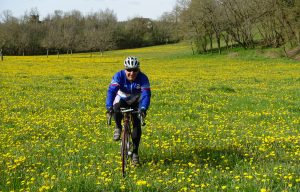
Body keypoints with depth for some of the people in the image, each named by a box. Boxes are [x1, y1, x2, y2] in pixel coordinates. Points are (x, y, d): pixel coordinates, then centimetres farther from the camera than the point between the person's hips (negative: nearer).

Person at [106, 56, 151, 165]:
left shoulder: (143, 78, -27)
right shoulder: (119, 76, -28)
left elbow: (146, 94, -37)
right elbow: (111, 91, -38)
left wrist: (143, 108, -55)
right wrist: (109, 107, -54)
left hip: (136, 103, 1)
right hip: (122, 100, -1)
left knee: (137, 126, -13)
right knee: (116, 111, -35)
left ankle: (135, 152, 3)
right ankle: (118, 127, -2)